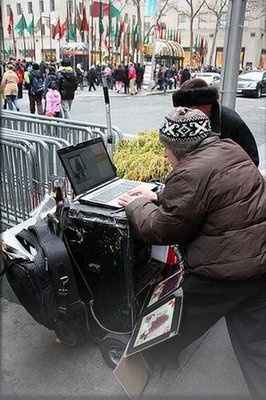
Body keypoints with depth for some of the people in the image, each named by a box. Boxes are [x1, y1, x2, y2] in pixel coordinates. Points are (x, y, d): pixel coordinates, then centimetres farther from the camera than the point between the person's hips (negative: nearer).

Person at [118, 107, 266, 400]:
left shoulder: (191, 173, -21)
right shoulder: (228, 149, 8)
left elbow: (161, 230, -13)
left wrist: (136, 205, 4)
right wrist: (158, 198, 16)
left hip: (225, 270, -7)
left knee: (181, 320, 19)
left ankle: (155, 357, 44)